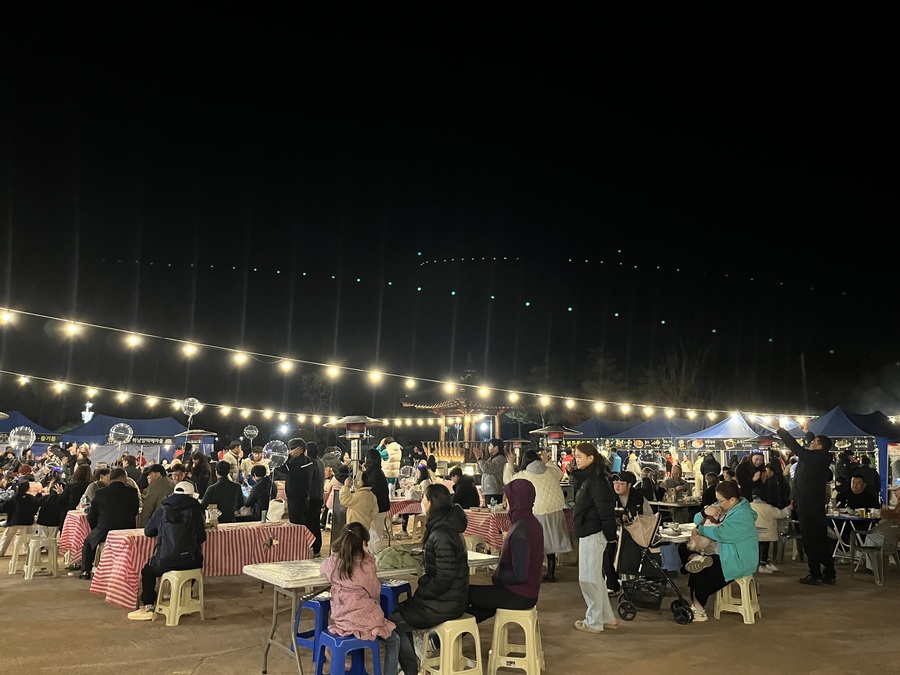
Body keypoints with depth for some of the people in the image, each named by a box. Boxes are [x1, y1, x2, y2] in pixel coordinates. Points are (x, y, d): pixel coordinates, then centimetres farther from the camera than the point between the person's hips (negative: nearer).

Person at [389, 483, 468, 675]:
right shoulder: (447, 527, 8)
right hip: (451, 597, 10)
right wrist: (422, 585, 8)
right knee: (400, 610, 20)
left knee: (394, 622, 1)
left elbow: (445, 577, -26)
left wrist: (421, 593, -13)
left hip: (444, 604, -10)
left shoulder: (441, 535, -24)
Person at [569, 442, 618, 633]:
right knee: (595, 578, 17)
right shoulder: (588, 478, 12)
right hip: (589, 533, 10)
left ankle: (594, 622, 9)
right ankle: (607, 618, 26)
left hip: (593, 534, -10)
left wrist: (610, 535, -19)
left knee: (588, 579, -1)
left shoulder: (595, 481, -19)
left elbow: (605, 509, -22)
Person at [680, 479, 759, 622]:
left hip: (739, 562, -9)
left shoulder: (742, 516, -20)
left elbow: (720, 533, -31)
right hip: (722, 553, 9)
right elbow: (697, 520, 10)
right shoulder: (723, 507, 8)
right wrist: (705, 513, -13)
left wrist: (700, 529, -14)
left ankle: (698, 608, -5)